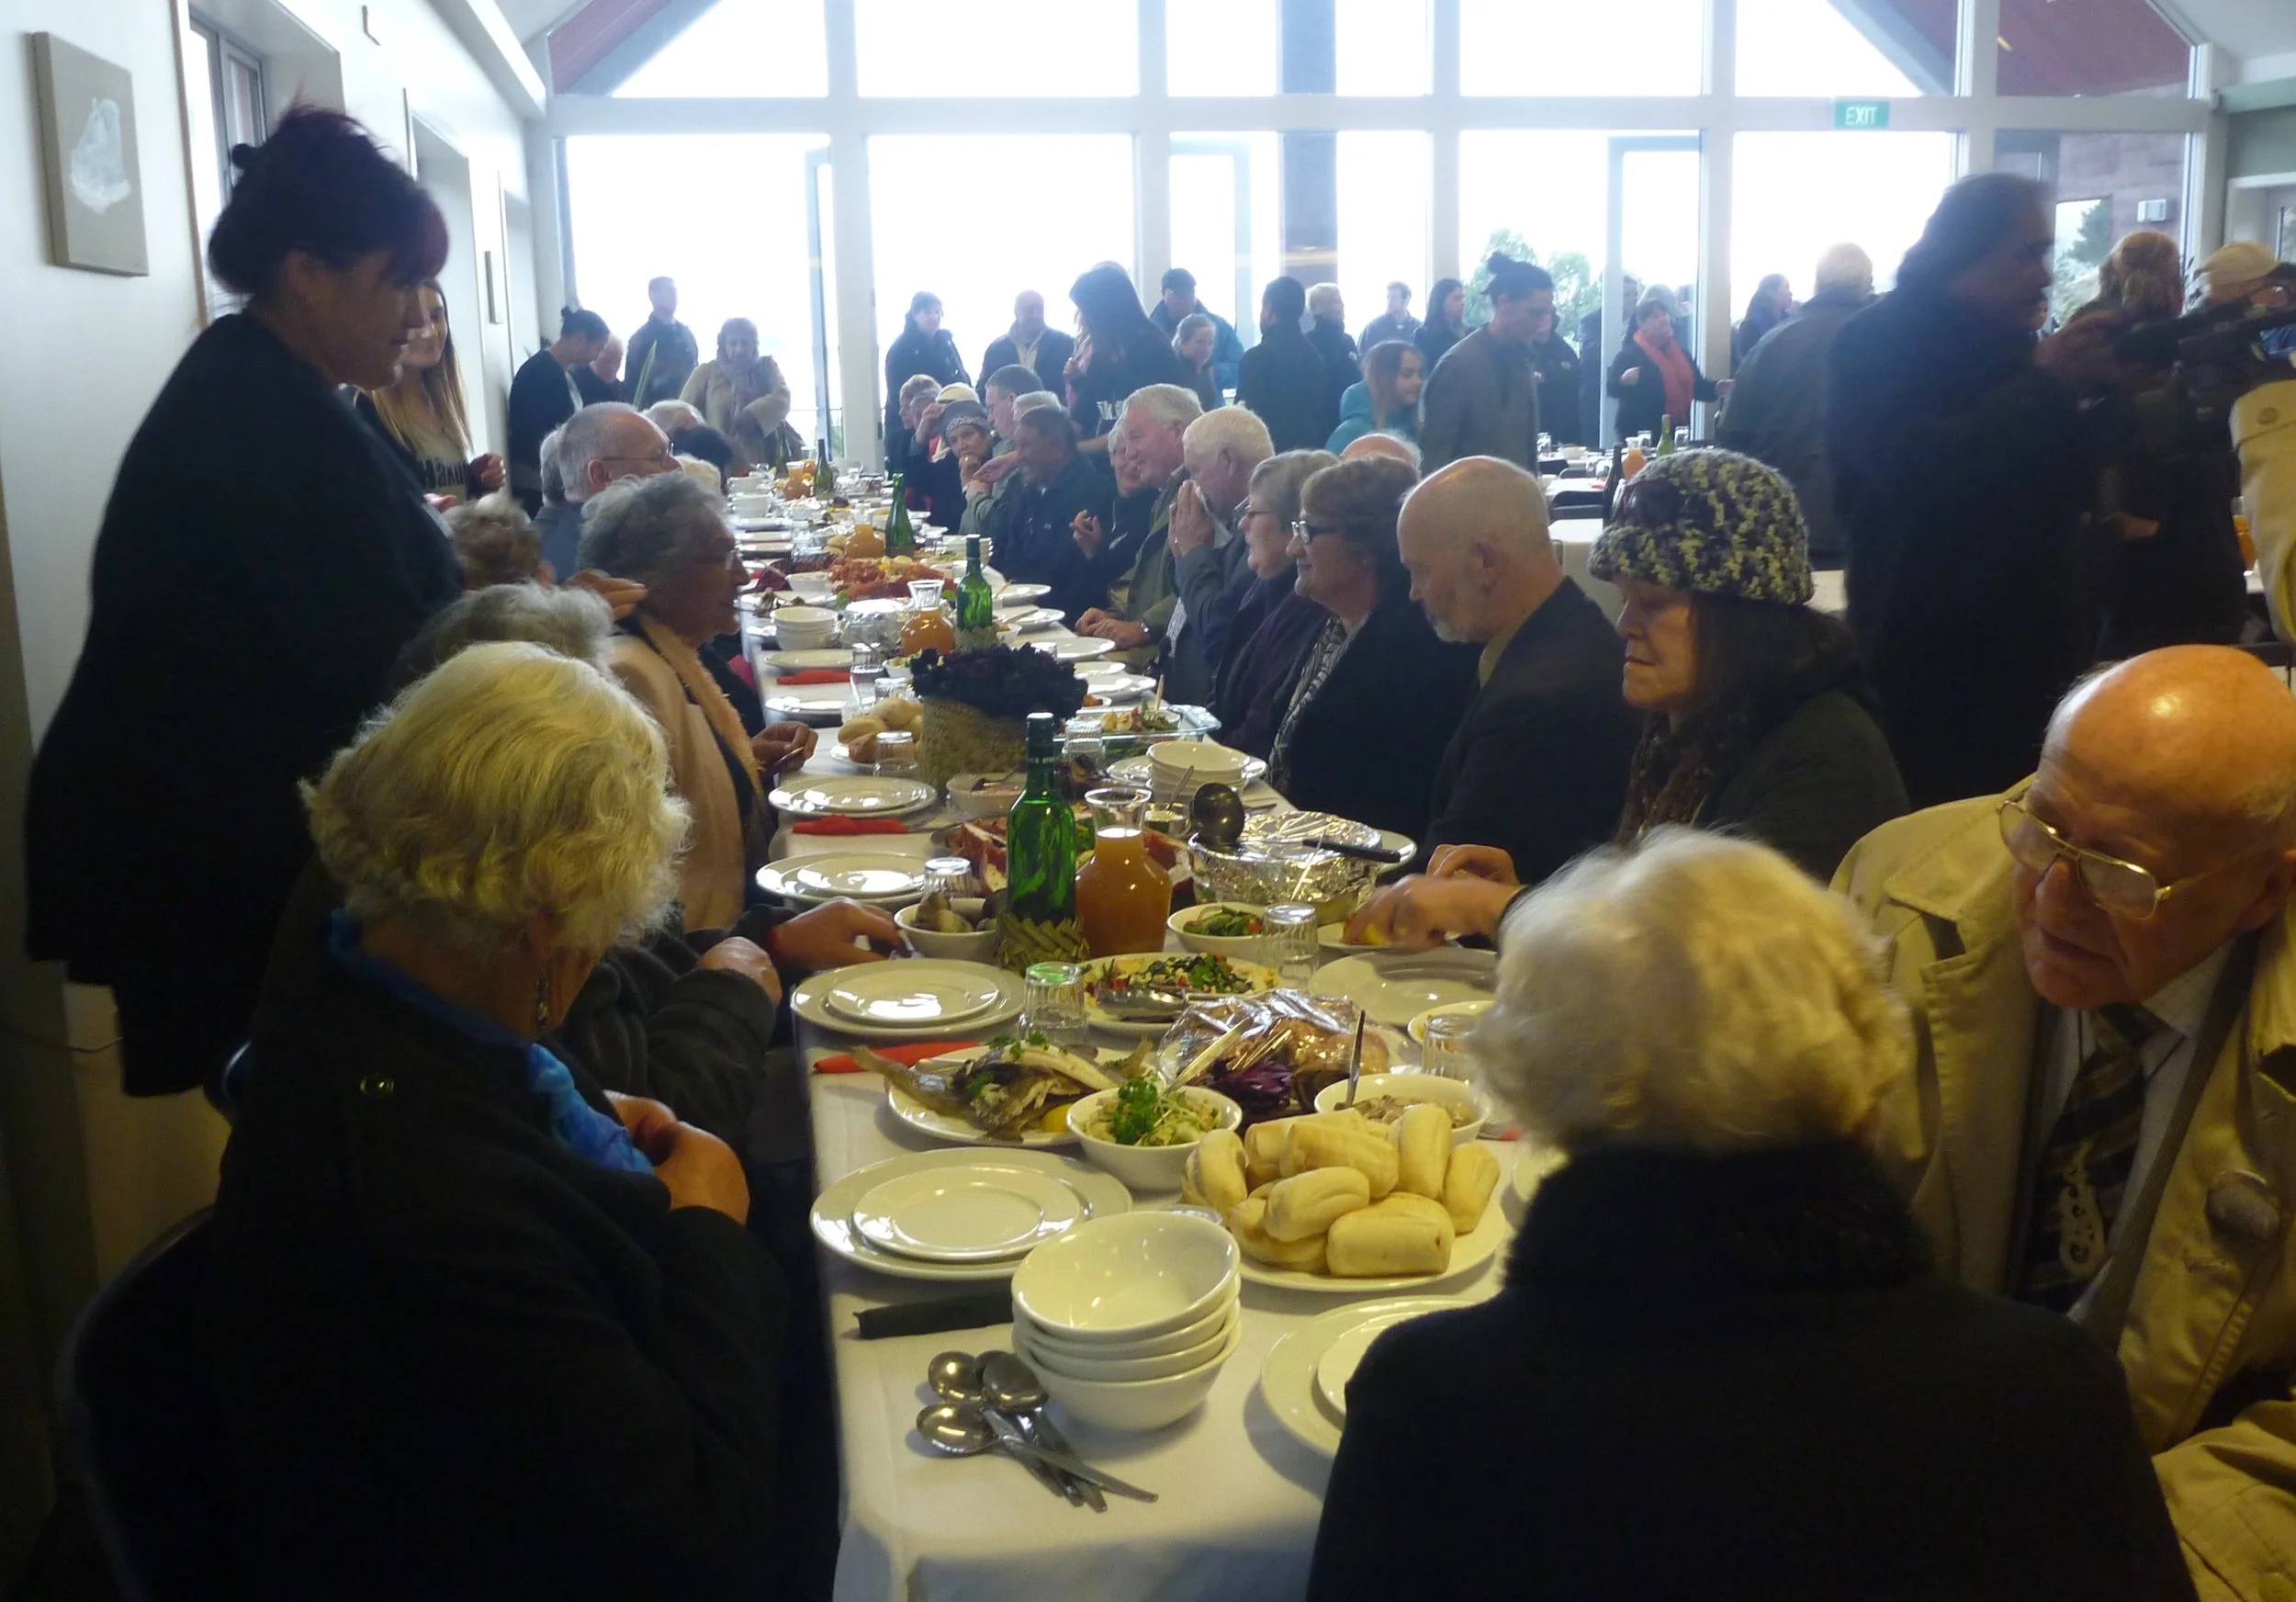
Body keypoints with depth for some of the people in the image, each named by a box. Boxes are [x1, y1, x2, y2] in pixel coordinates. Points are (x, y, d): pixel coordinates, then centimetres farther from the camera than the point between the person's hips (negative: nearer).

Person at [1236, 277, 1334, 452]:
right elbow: (1326, 409, 13)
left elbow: (1245, 412, -14)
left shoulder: (1258, 356, -13)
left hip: (1270, 448, -7)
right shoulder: (1312, 353, 10)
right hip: (1309, 447, 7)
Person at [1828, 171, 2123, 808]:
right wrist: (2047, 385, -21)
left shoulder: (2008, 345, 14)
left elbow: (2071, 485, 17)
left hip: (2032, 650, 7)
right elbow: (1915, 471, -26)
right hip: (1931, 659, -7)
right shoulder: (1879, 343, -8)